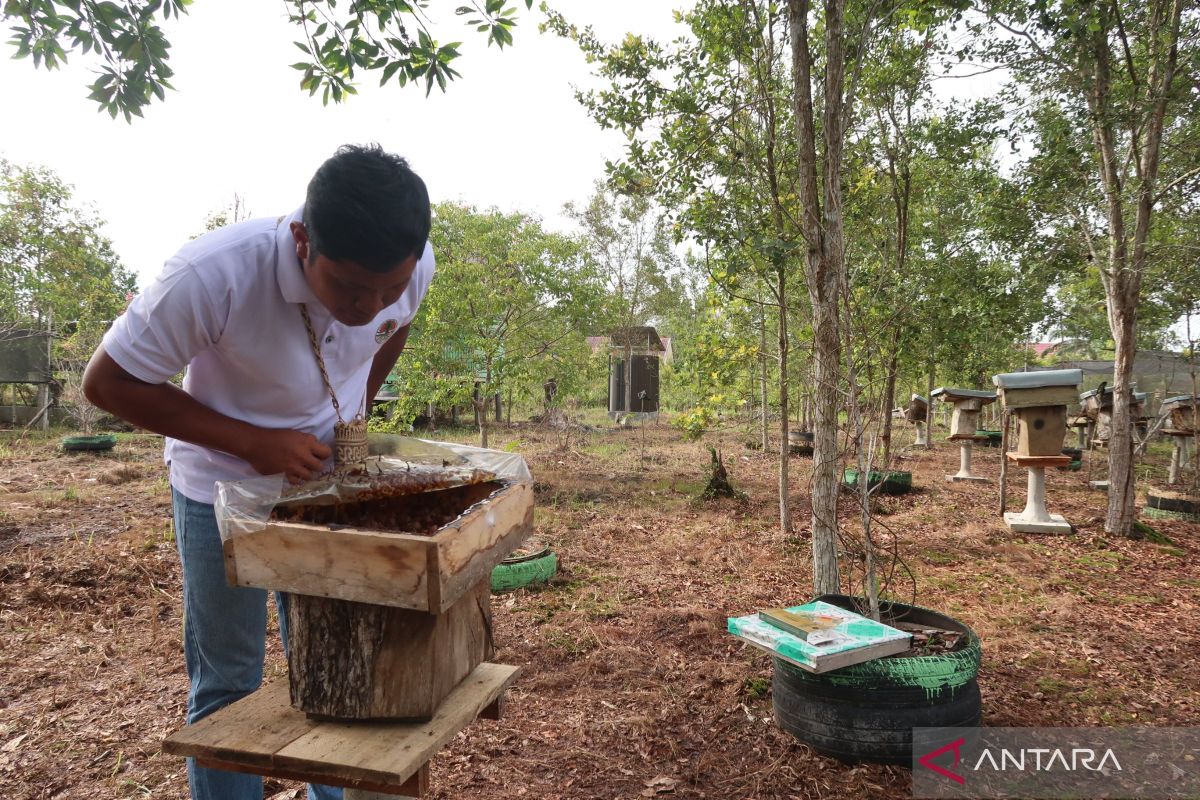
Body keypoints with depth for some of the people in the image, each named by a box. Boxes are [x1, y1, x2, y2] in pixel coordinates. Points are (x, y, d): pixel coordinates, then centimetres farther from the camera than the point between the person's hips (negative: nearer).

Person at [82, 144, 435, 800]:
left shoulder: (413, 267, -20)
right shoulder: (212, 275, -33)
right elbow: (108, 381, -19)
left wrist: (353, 419, -3)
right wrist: (252, 443, -26)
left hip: (328, 476, 3)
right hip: (223, 485, -3)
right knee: (227, 684, 8)